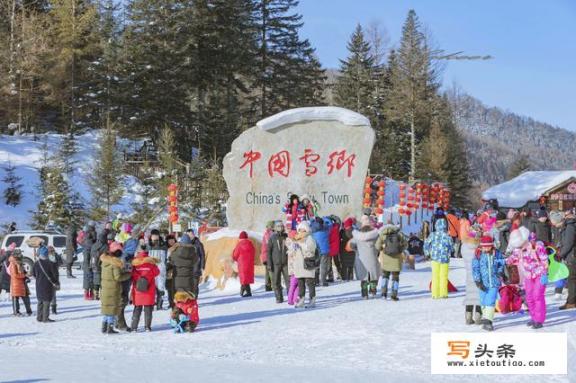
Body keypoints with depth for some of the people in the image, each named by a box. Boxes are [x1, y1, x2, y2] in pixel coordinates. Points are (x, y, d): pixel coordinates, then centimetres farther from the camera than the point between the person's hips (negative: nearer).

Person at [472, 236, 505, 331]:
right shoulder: (478, 255, -7)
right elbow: (475, 269, -9)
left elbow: (501, 264, 14)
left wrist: (500, 272, -4)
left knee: (491, 302, -10)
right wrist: (478, 281, -17)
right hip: (483, 283, 1)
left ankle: (487, 321, -9)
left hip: (494, 282, -1)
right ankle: (486, 318, 30)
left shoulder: (496, 254, -2)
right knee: (484, 302, 12)